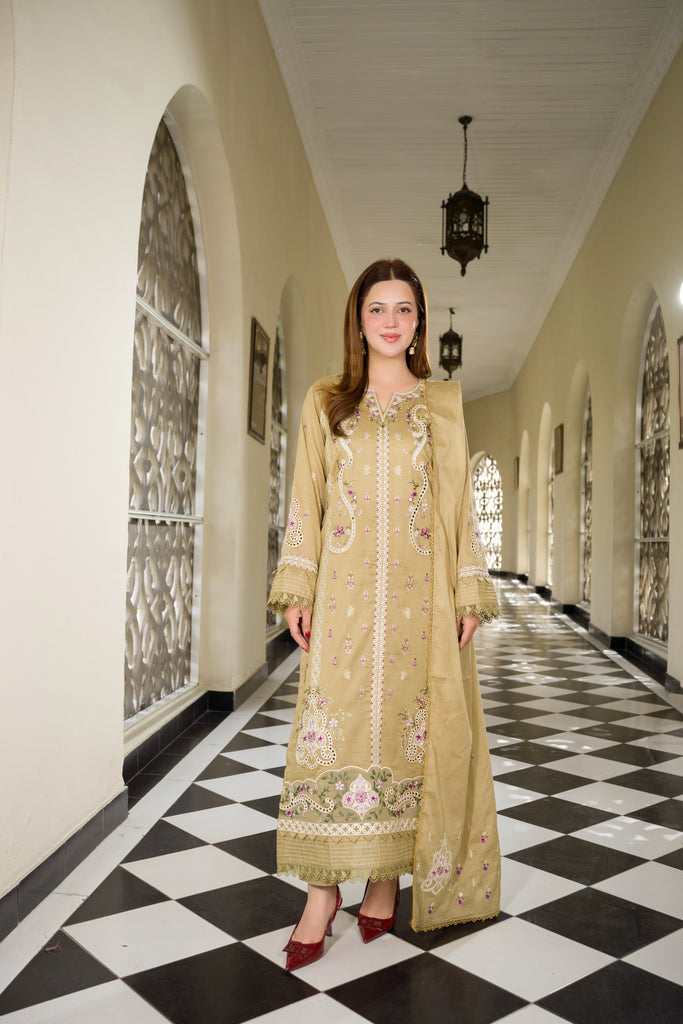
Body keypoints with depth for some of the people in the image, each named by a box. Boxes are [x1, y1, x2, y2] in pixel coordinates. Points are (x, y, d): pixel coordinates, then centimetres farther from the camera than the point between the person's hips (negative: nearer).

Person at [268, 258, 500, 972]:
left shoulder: (444, 404, 13)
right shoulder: (324, 403, 13)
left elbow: (459, 502, 9)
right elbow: (306, 501, 9)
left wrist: (469, 593, 2)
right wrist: (297, 589, 0)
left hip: (420, 592, 1)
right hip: (344, 590, 0)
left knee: (409, 726, 1)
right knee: (333, 725, -4)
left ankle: (388, 874, 17)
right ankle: (324, 887, 8)